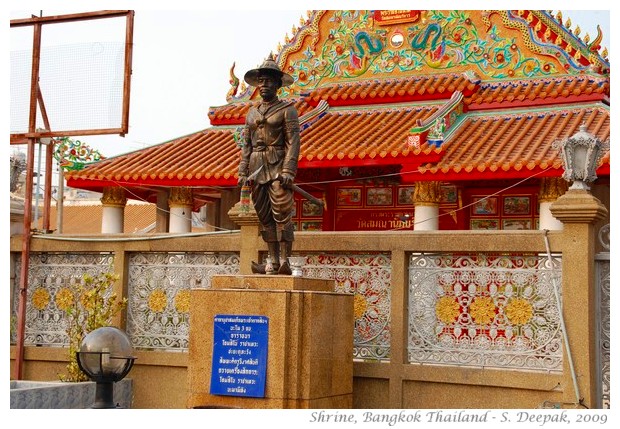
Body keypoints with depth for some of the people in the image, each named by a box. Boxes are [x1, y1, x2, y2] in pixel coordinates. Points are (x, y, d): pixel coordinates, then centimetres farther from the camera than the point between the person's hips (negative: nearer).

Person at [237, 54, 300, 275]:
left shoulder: (286, 109, 1)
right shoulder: (252, 112, 18)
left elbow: (293, 141, -7)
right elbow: (246, 144, 17)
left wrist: (288, 171, -17)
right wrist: (243, 171, 7)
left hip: (277, 167, -6)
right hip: (257, 169, 6)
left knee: (281, 214, -10)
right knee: (264, 217, 4)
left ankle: (284, 261, -9)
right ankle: (273, 263, 7)